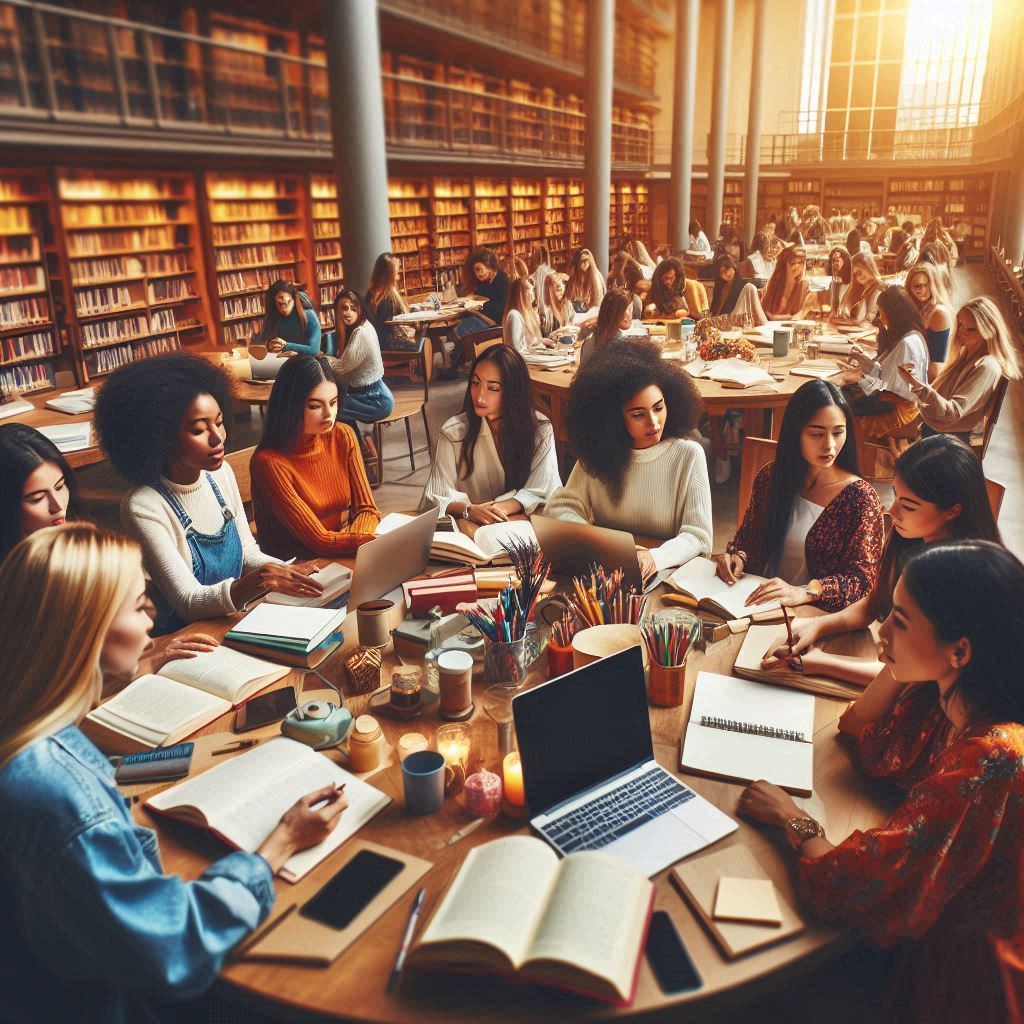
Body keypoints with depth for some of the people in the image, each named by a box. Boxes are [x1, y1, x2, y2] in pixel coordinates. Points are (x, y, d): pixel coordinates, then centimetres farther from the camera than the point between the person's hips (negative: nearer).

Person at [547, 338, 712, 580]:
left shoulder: (688, 455, -7)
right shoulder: (598, 452, 0)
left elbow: (697, 536, -11)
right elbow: (562, 506, -1)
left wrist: (655, 557, -31)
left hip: (667, 570, -2)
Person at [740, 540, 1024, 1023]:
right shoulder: (946, 696, -12)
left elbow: (840, 888, -34)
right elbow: (871, 745, 6)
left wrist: (794, 819, -14)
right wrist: (898, 664, -11)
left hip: (965, 979, -6)